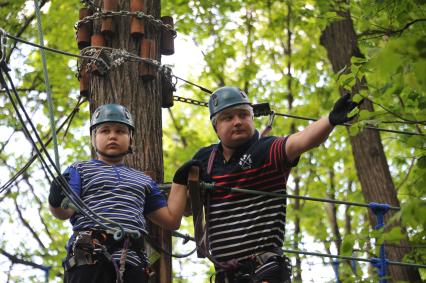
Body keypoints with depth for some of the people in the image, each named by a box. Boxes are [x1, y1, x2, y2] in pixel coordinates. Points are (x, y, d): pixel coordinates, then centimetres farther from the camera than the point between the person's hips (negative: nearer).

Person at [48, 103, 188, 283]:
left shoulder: (143, 180, 28)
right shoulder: (79, 170, 16)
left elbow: (171, 220, 24)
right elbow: (65, 212, 1)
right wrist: (56, 202, -24)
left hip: (132, 266, 4)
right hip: (89, 261, -4)